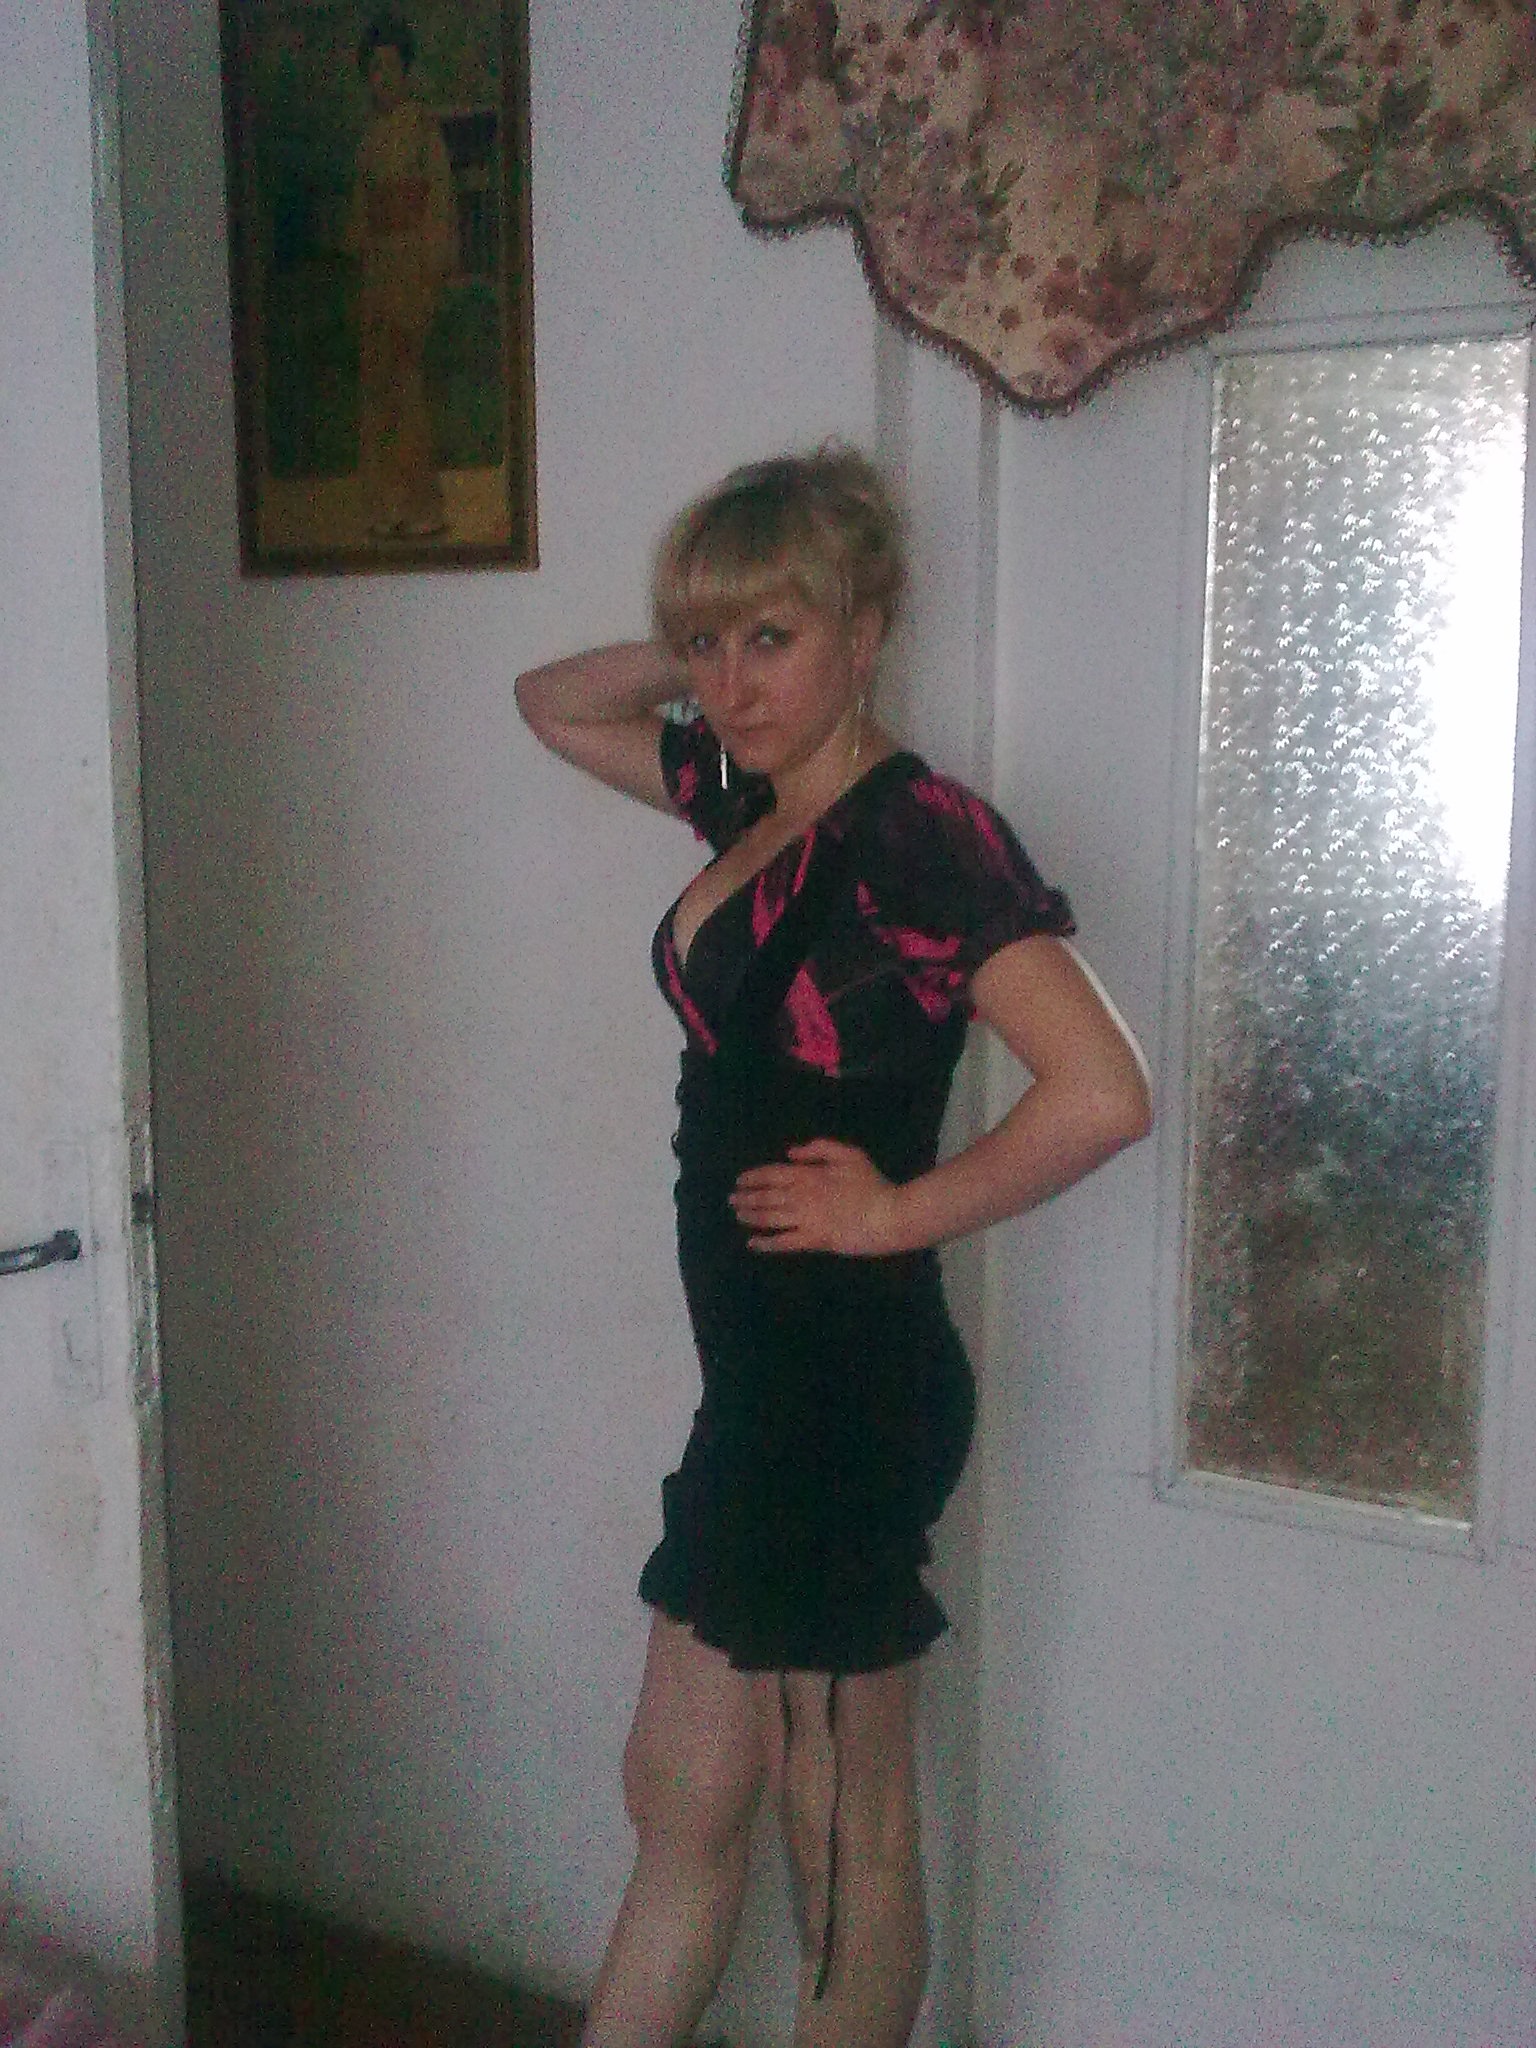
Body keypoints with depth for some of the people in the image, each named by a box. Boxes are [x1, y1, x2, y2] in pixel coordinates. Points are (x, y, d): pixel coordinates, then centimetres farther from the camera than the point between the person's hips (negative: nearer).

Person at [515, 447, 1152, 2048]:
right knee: (677, 1794, 20)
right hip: (761, 1381, 9)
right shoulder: (745, 797, 7)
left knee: (846, 1841, 11)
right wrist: (701, 654, 6)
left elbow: (1101, 1094, -29)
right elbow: (549, 701, 23)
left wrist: (898, 1210, -17)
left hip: (850, 1390, -9)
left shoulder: (922, 832, -18)